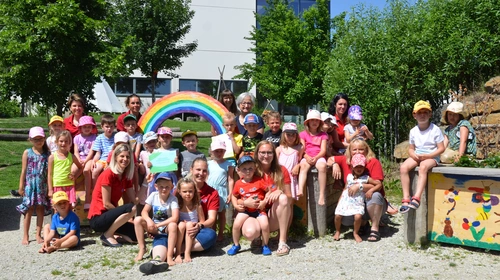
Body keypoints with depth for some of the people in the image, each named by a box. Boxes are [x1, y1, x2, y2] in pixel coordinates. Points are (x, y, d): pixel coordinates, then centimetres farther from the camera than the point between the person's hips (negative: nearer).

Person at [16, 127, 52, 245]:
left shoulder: (47, 154, 2)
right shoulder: (27, 153, 1)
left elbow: (49, 172, 3)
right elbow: (23, 171, 2)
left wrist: (49, 187, 0)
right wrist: (21, 187, 1)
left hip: (42, 185, 1)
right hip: (30, 185, -1)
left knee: (40, 209, 6)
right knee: (29, 210, 3)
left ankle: (38, 235, 15)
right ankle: (25, 236, 11)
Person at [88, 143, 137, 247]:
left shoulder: (126, 177, 7)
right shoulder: (108, 174, -16)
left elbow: (134, 199, -3)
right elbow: (106, 204, -17)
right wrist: (124, 214, -11)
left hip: (110, 214, 7)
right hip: (97, 218, -7)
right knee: (132, 208, -27)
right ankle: (107, 235, -11)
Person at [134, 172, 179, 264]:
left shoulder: (173, 199, -16)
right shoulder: (153, 196, -5)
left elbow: (175, 218, -27)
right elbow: (144, 211, -9)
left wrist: (158, 225, -29)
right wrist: (149, 220, -31)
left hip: (166, 228, -4)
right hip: (154, 228, 4)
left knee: (173, 225, -37)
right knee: (137, 220, -18)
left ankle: (169, 256, -29)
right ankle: (142, 249, -6)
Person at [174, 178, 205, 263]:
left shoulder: (197, 206, -2)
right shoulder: (177, 205, -3)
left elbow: (202, 221, 2)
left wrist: (198, 225, -19)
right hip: (179, 236, 0)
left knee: (189, 224, -28)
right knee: (181, 224, -28)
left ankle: (187, 253, -31)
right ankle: (177, 253, -26)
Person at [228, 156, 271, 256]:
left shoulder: (259, 180, -8)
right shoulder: (238, 183, 0)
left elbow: (269, 191, -5)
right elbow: (234, 196, 13)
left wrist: (264, 202, -14)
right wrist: (236, 205, -2)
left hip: (259, 209, -2)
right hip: (245, 209, 2)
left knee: (265, 225, -22)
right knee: (236, 224, -15)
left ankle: (265, 245, 5)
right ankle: (236, 245, 11)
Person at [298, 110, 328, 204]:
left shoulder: (323, 135, 13)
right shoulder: (303, 134, 14)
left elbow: (323, 150, 3)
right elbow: (302, 149, 5)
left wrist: (316, 158, -15)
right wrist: (307, 157, -15)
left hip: (318, 157, 0)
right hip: (307, 157, 0)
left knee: (322, 166, -35)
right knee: (303, 165, -35)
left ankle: (322, 195, -34)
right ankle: (300, 190, -53)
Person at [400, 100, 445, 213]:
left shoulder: (435, 129, -3)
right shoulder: (413, 131, 10)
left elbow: (441, 148, -5)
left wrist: (426, 156, -17)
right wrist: (413, 155, -10)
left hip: (432, 156, -4)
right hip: (417, 156, 5)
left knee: (423, 167, -39)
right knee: (403, 167, -25)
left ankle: (416, 198, -43)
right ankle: (406, 199, -26)